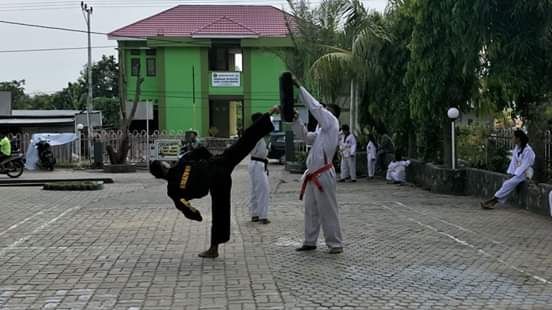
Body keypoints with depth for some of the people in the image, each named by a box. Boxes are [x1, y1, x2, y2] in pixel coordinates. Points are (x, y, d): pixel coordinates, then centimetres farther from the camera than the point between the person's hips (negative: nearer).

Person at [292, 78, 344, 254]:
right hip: (313, 175, 9)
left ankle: (335, 244, 2)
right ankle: (310, 242, 23)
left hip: (323, 175, -9)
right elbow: (305, 136, 21)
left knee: (328, 211, -5)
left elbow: (315, 107, -11)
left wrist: (299, 87, -8)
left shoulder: (332, 123, -4)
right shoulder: (322, 131, 18)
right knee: (310, 210, 13)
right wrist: (296, 120, 7)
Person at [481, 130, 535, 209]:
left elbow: (524, 165, -19)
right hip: (518, 171, 7)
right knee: (506, 184, -15)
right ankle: (493, 203, -28)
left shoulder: (528, 150, -19)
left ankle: (493, 199, -25)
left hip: (525, 172, -7)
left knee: (510, 183, -25)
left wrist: (515, 175, -18)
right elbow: (514, 162, 5)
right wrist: (511, 173, -4)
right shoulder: (516, 147, 6)